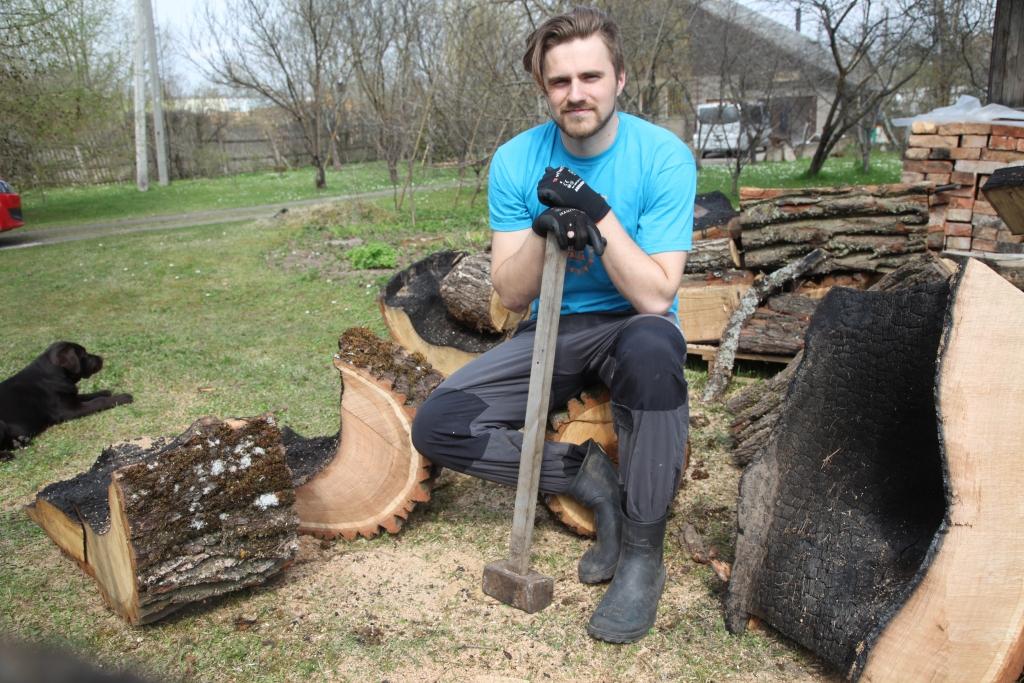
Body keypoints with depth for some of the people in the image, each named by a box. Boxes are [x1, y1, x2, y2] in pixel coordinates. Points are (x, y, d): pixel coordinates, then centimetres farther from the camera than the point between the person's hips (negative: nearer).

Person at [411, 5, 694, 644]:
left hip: (629, 327, -2)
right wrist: (543, 233, -24)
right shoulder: (516, 160, -4)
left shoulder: (664, 156, -12)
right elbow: (512, 295, -5)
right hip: (551, 330, 3)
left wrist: (599, 215, -29)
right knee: (436, 425, -16)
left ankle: (643, 553, -23)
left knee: (653, 345, -41)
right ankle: (588, 476, -3)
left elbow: (655, 295, -18)